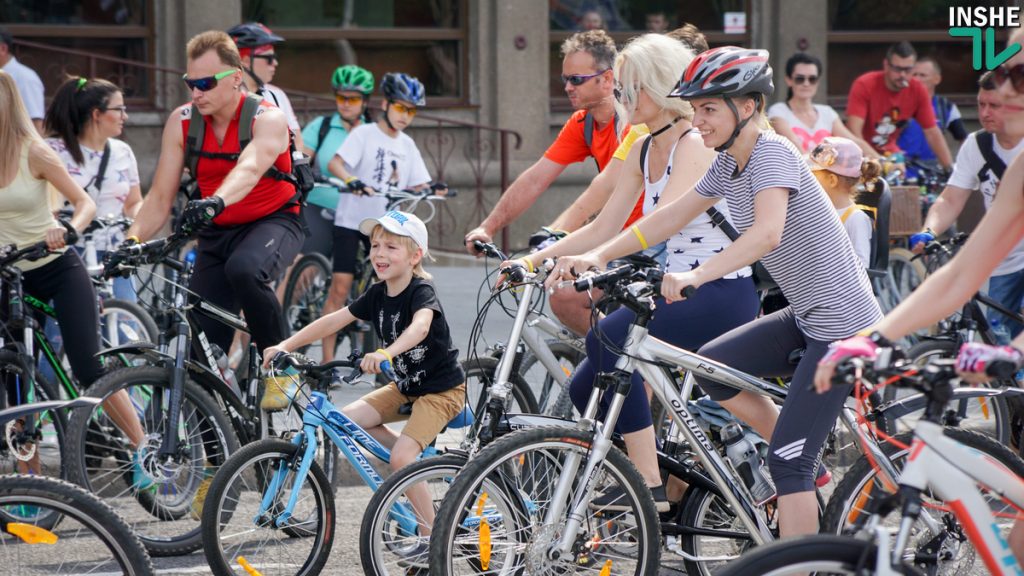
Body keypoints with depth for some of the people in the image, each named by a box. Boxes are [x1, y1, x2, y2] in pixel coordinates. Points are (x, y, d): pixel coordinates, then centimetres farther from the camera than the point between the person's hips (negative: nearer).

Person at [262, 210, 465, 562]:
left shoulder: (421, 292, -21)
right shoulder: (378, 295, 1)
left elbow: (420, 326, -43)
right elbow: (333, 321, 0)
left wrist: (386, 354, -61)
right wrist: (286, 345, -10)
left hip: (442, 390, -8)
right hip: (406, 387, 8)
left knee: (401, 457, -24)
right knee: (348, 420, -8)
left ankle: (431, 536, -9)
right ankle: (421, 458, 6)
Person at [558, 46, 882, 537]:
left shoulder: (773, 154, -19)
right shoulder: (728, 164, 9)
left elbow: (767, 233, -35)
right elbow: (668, 218, 12)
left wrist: (695, 275, -47)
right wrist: (598, 255, 0)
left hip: (842, 325, -9)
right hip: (806, 317, 9)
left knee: (787, 461, -11)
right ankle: (808, 470, 17)